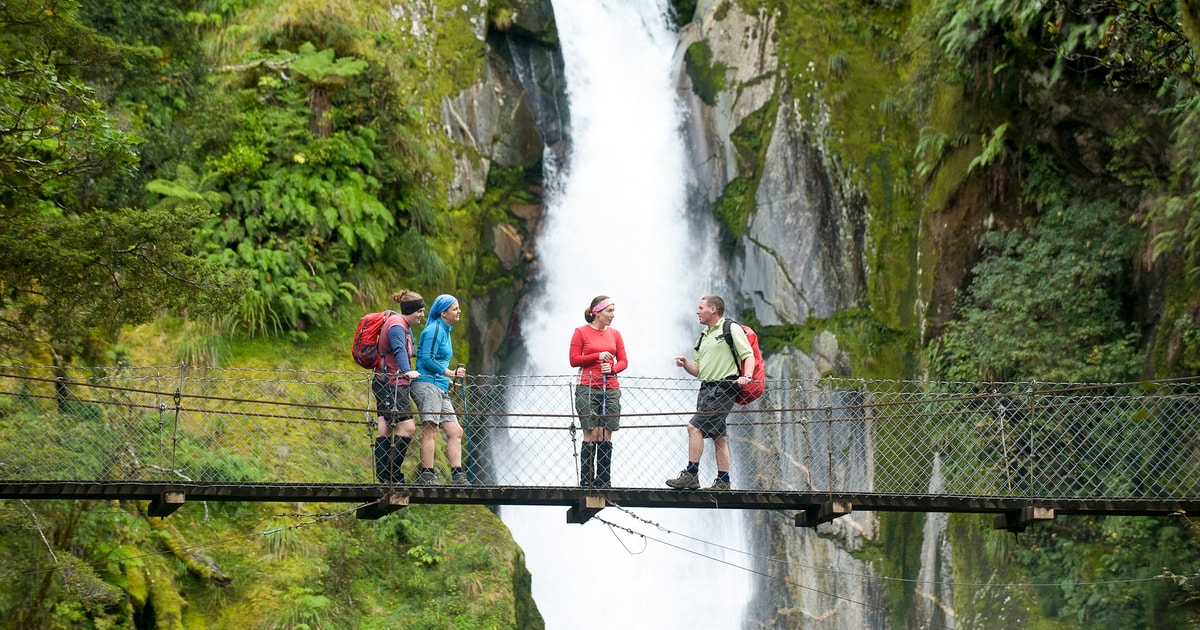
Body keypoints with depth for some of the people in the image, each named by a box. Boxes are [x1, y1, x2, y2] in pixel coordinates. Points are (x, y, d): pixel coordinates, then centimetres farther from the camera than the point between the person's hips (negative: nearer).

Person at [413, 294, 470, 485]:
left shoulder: (445, 330, 22)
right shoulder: (434, 330, -7)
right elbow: (426, 359, -16)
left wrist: (449, 383, 21)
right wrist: (450, 373, -17)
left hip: (440, 390, 10)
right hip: (427, 385, -10)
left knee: (455, 431, 4)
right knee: (430, 430, -15)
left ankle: (457, 476, 2)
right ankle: (426, 476, -18)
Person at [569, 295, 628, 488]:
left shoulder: (615, 334, 13)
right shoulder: (581, 332, 2)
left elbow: (623, 361, 13)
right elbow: (574, 360, -2)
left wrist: (612, 368, -7)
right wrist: (597, 356, -10)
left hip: (610, 390, 4)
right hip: (587, 390, -4)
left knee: (606, 436, 1)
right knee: (591, 435, -7)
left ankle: (604, 482, 4)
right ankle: (586, 481, -3)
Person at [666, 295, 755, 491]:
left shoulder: (731, 329, -3)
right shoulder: (703, 337, 22)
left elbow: (749, 355, -9)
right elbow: (699, 370, 22)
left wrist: (746, 376, -26)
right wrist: (685, 363, 3)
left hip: (723, 388, -9)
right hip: (707, 388, 9)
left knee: (695, 427, -16)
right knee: (718, 436, 8)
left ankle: (691, 475, -15)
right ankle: (723, 481, 10)